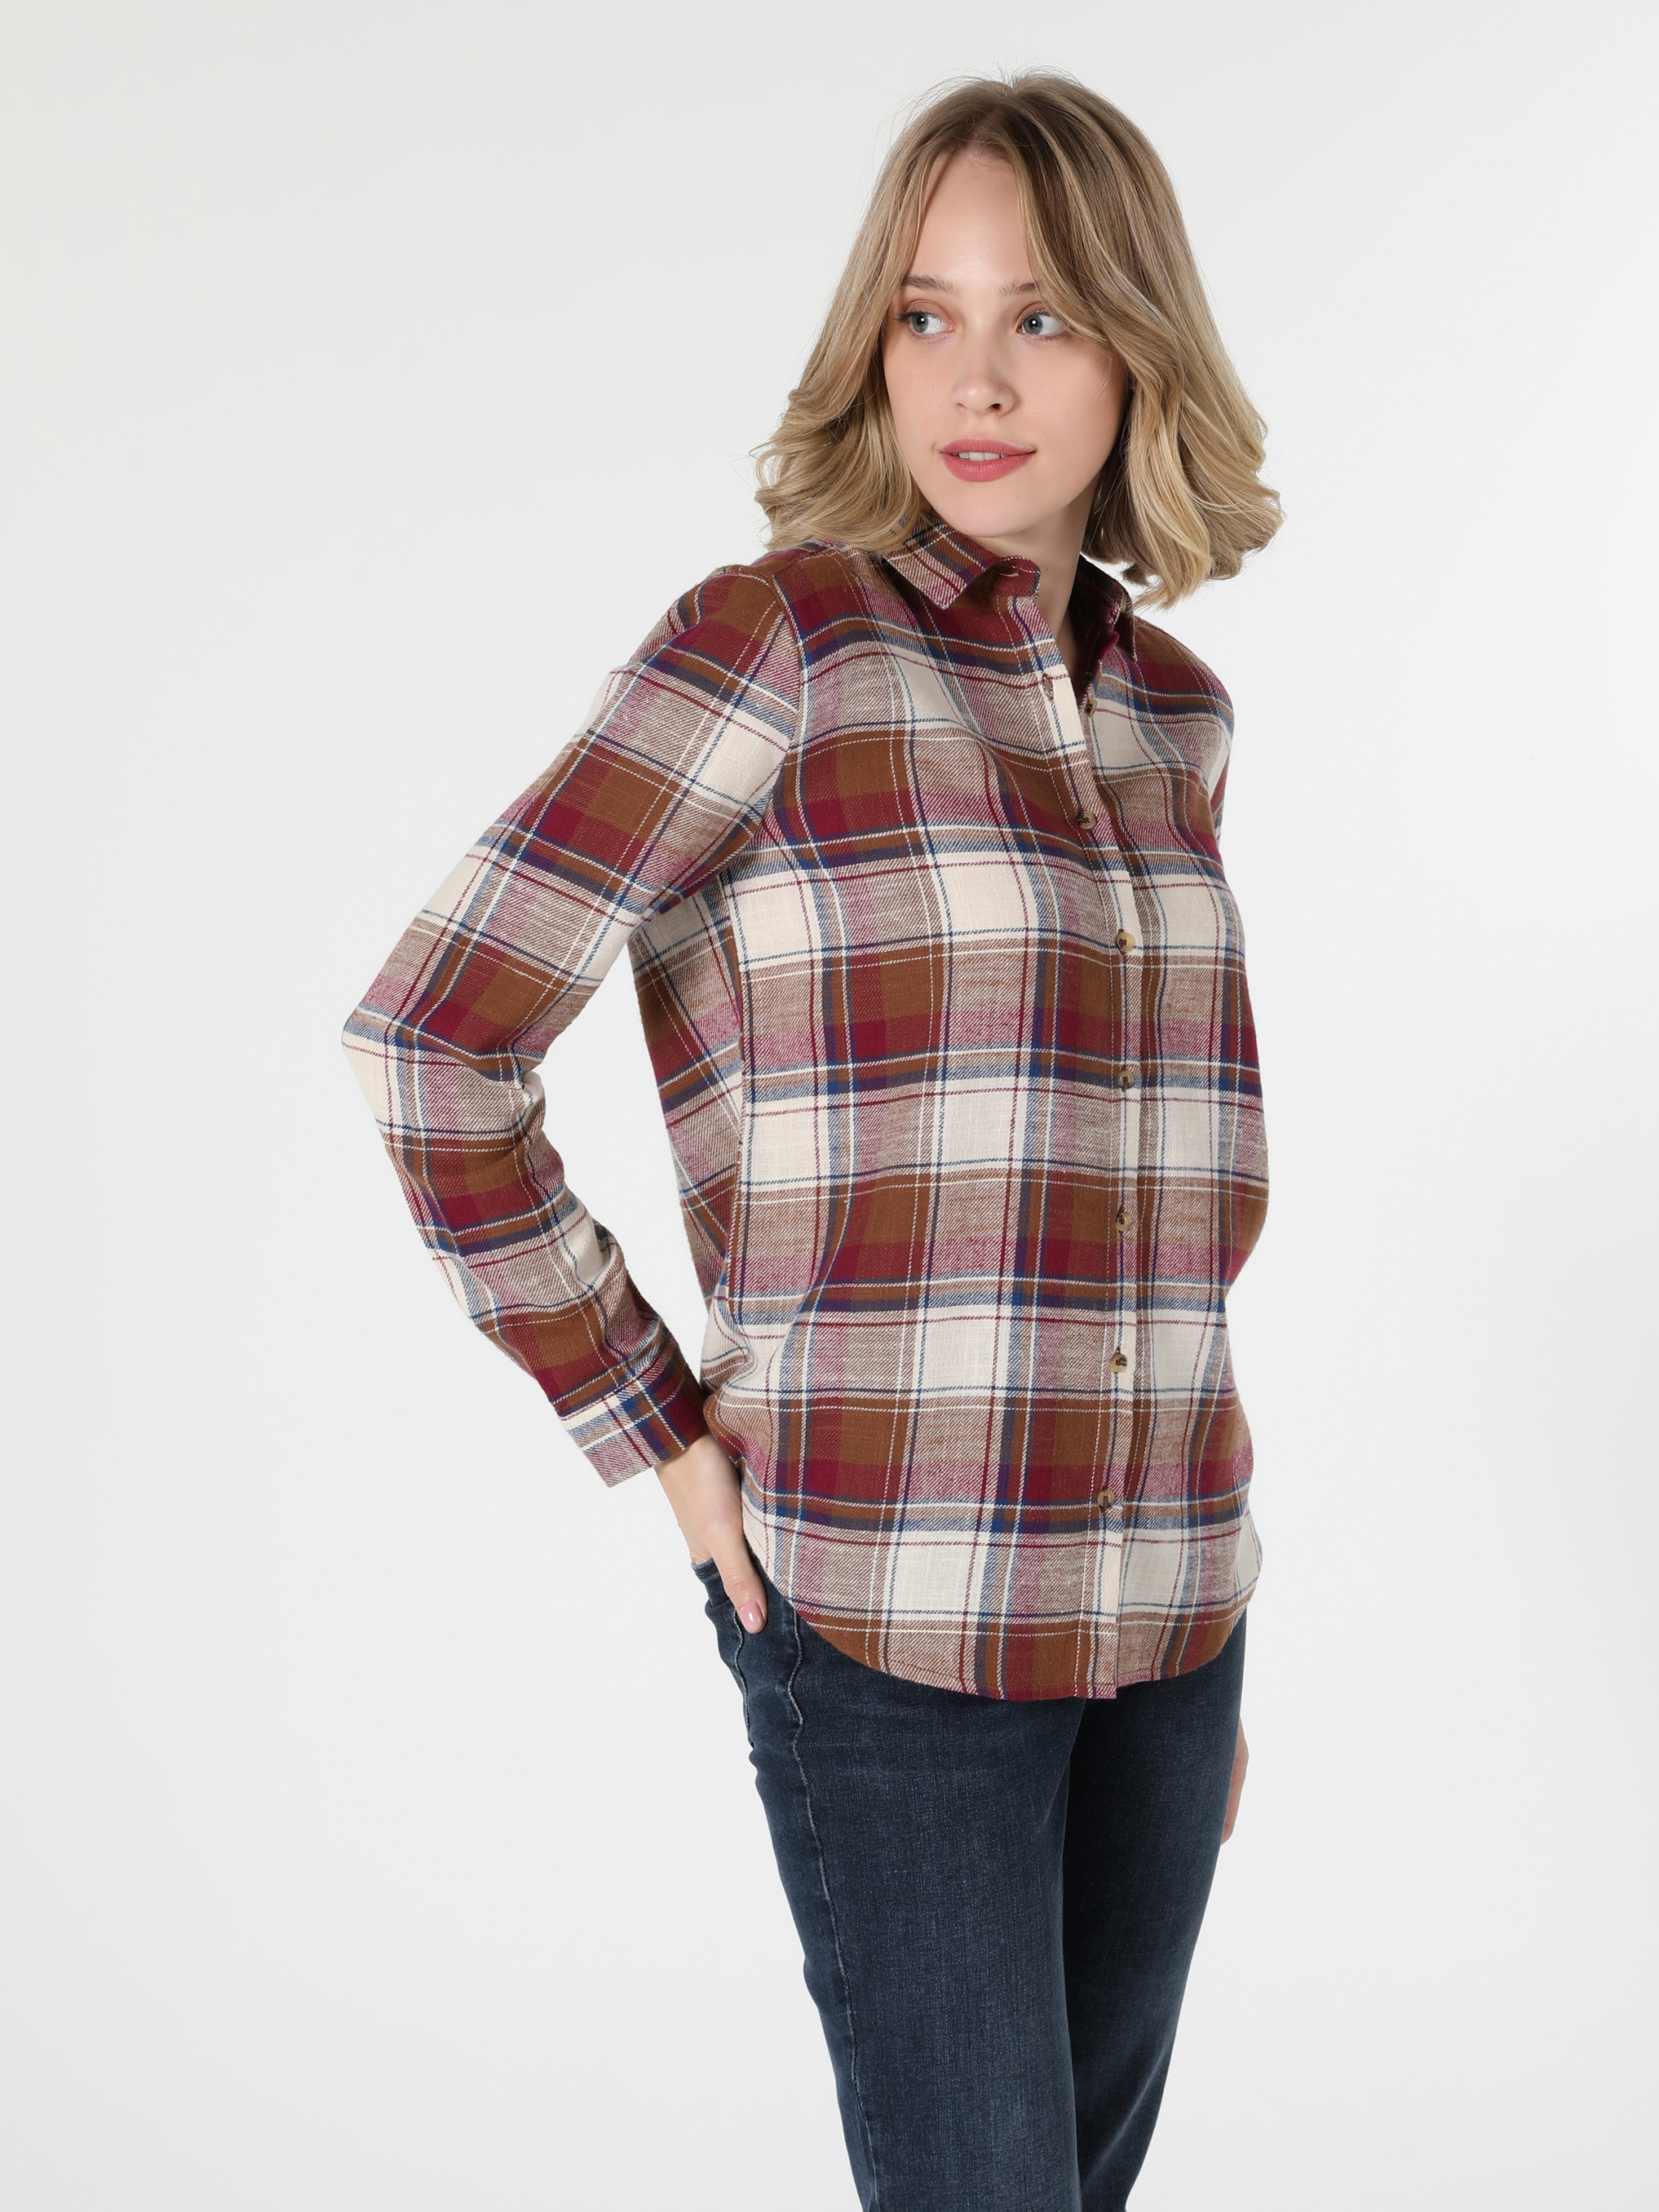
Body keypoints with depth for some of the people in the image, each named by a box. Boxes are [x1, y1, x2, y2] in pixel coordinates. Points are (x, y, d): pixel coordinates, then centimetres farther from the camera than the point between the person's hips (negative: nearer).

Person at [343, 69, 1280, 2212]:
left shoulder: (1168, 707, 9)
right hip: (882, 1594, -6)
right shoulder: (774, 642, -11)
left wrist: (1208, 1616, 17)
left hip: (1155, 1595, 6)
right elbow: (434, 1035, -12)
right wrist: (649, 1431, -11)